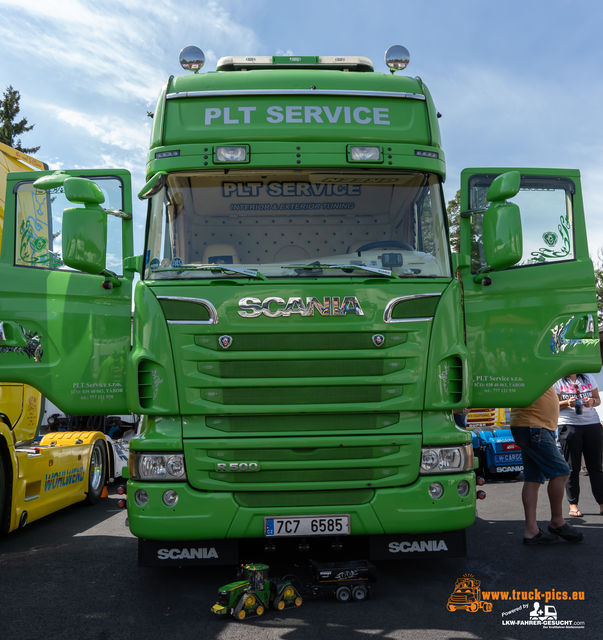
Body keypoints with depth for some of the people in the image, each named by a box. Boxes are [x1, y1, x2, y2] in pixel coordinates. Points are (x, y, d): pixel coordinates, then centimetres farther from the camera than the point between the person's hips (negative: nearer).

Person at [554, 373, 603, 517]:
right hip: (569, 425, -3)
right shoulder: (558, 381, 4)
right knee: (572, 467, 0)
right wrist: (566, 403, -17)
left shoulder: (588, 378, 14)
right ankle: (573, 505, 6)